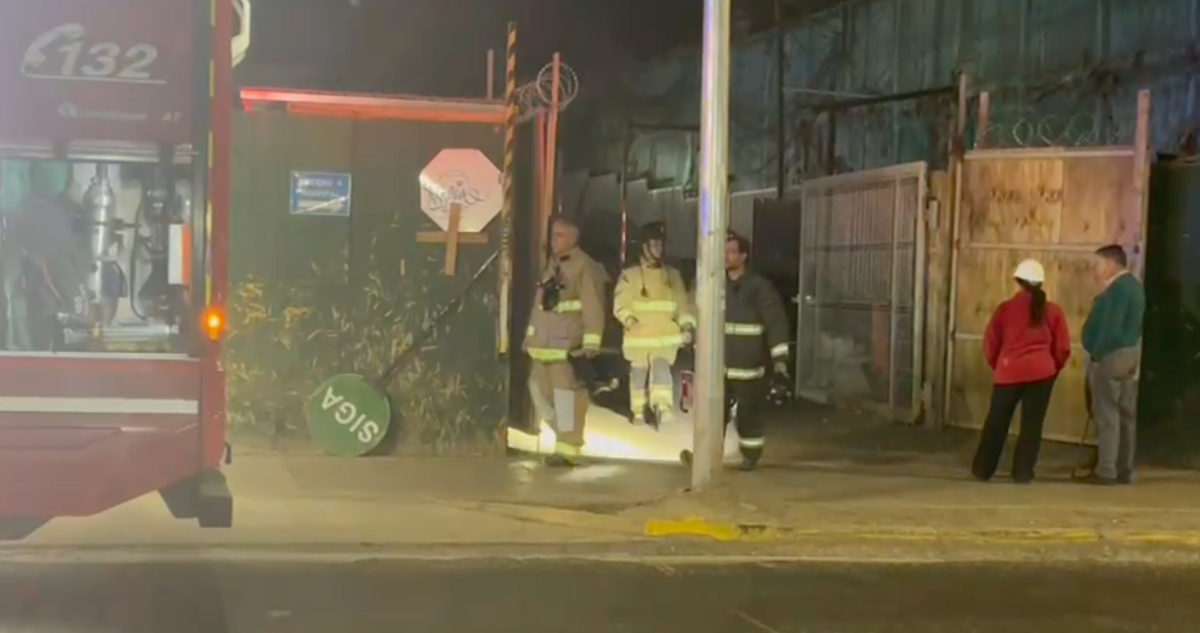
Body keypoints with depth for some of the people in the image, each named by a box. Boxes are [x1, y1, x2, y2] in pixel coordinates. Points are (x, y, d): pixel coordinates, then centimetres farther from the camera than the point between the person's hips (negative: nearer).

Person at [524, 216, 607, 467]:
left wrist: (591, 342, -20)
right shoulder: (552, 265, 17)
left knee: (566, 394, -7)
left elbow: (593, 307, -14)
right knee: (539, 388, 14)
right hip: (545, 341, 9)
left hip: (568, 343, -9)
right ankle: (567, 434, 28)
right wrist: (531, 335, 20)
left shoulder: (585, 267, -9)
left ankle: (567, 449, -2)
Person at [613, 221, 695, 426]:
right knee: (638, 374, 8)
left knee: (661, 368, -21)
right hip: (638, 336, 0)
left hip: (666, 336, 0)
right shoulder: (630, 275, 2)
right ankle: (639, 412, 21)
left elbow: (682, 303, 11)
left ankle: (662, 406, -31)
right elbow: (620, 304, -2)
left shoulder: (673, 275, 11)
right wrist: (629, 320, -22)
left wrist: (686, 325, -5)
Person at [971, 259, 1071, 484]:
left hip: (1008, 373, 0)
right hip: (1040, 373, 0)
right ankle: (1023, 472, 5)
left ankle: (982, 470, 17)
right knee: (1031, 425, 6)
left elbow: (990, 345, 2)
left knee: (996, 423, 12)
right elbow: (1062, 349, 2)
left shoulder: (1005, 308, 0)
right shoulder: (1053, 311, 2)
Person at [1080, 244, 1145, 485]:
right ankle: (1124, 470, 16)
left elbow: (1109, 328, -23)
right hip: (1129, 354, 10)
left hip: (1111, 356, -10)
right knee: (1126, 413, 11)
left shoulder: (1117, 289, -19)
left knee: (1107, 414, -6)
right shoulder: (1132, 285, 14)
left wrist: (1096, 354, -13)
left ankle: (1106, 471, -5)